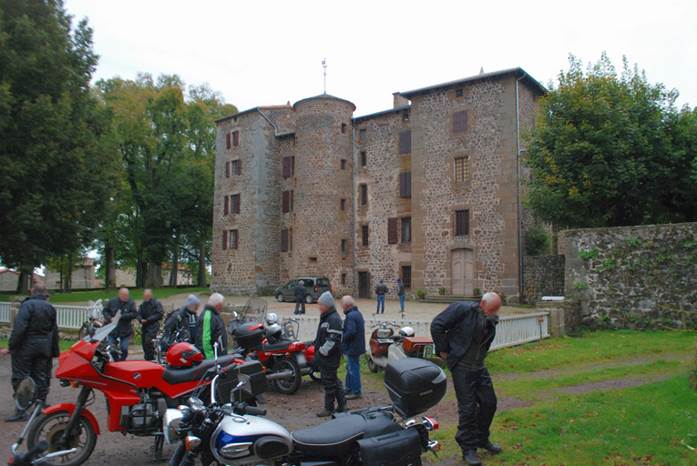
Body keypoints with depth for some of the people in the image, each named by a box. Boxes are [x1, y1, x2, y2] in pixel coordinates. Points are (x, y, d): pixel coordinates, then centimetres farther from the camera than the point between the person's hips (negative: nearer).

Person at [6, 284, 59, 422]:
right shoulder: (50, 308, 9)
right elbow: (55, 331, 12)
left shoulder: (27, 305, -9)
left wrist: (13, 345, -13)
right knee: (41, 378, 11)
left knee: (21, 378, -1)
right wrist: (54, 351, 18)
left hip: (26, 346, -5)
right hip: (44, 347, 5)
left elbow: (19, 327, -19)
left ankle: (21, 411, -3)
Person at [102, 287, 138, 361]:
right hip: (112, 329, 1)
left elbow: (135, 314, -12)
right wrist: (108, 318, -9)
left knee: (124, 349, -3)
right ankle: (117, 361, 25)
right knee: (112, 349, 1)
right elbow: (104, 310, 9)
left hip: (125, 330, -1)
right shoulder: (112, 301, 0)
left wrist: (123, 316, -20)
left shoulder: (131, 303, -4)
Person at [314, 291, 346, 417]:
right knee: (334, 381, 17)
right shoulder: (325, 317, 13)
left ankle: (329, 408, 13)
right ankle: (342, 405, 27)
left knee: (329, 382, 1)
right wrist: (317, 348, 14)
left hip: (330, 358, -10)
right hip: (324, 357, 10)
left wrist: (322, 351, -19)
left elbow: (332, 340, -26)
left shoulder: (334, 319, -20)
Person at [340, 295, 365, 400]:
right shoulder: (357, 313, 11)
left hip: (352, 348, -11)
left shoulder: (351, 316, -22)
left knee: (353, 369, 0)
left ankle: (356, 392, 9)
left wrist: (342, 338, -14)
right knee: (350, 368, 20)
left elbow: (350, 332, -30)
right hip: (357, 346, 11)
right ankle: (349, 389, 32)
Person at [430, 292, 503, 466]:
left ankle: (482, 439, 33)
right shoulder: (462, 309, -19)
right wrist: (444, 350, -13)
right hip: (461, 366, -7)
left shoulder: (491, 321, 4)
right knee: (468, 407, -3)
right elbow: (437, 325, -18)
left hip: (479, 367, 7)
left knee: (489, 402, 12)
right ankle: (468, 448, 13)